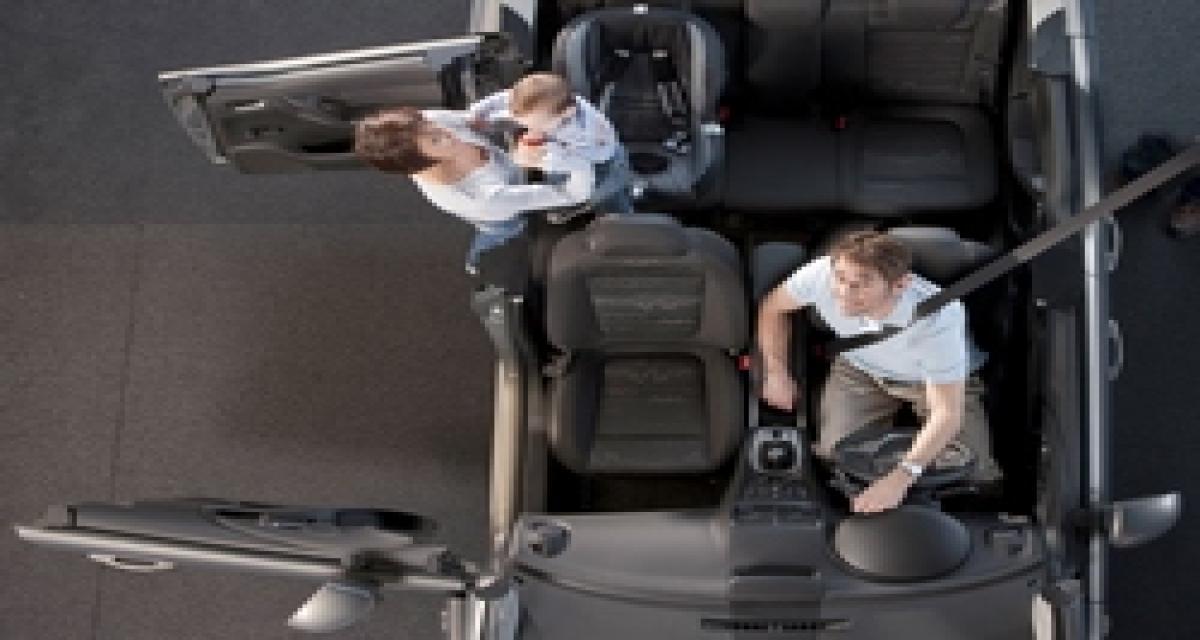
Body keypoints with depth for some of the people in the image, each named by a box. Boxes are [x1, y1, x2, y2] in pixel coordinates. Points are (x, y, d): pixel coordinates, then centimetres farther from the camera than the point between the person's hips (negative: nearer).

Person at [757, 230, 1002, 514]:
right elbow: (772, 308, -9)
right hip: (860, 370, 2)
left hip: (944, 381, -2)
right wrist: (776, 373, -2)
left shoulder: (939, 318, -42)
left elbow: (947, 414, -37)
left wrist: (901, 478, -49)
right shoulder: (820, 274, -33)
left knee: (977, 480, -10)